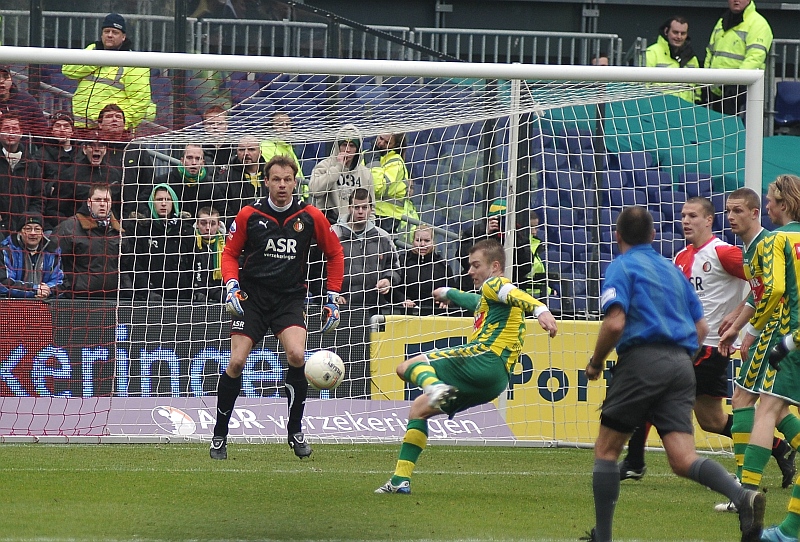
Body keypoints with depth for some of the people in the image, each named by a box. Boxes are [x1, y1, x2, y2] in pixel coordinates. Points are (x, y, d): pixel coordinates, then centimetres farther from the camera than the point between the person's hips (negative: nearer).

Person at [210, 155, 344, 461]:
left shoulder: (310, 217, -2)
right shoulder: (249, 215, -3)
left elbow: (335, 254, 10)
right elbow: (230, 253, 7)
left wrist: (333, 298, 7)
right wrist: (232, 285, -10)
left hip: (290, 297, 0)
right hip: (253, 295, 0)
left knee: (297, 355, -23)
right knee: (236, 362, -10)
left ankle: (295, 430, -4)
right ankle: (220, 435, 6)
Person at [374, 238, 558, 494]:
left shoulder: (494, 285, 3)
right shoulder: (485, 299, 33)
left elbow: (515, 295, -19)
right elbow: (473, 301, 56)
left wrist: (540, 310, -39)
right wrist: (448, 293, 76)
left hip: (484, 358, -9)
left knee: (407, 366, -12)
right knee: (418, 409, 18)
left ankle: (435, 387, -44)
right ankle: (401, 480, 12)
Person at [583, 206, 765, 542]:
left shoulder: (622, 267, 2)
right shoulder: (673, 271, 23)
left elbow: (614, 323, -13)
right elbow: (701, 328, 22)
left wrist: (595, 363, 1)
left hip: (642, 360, -6)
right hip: (682, 364, 6)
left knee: (606, 450, 8)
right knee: (683, 459, -5)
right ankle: (742, 496, -30)